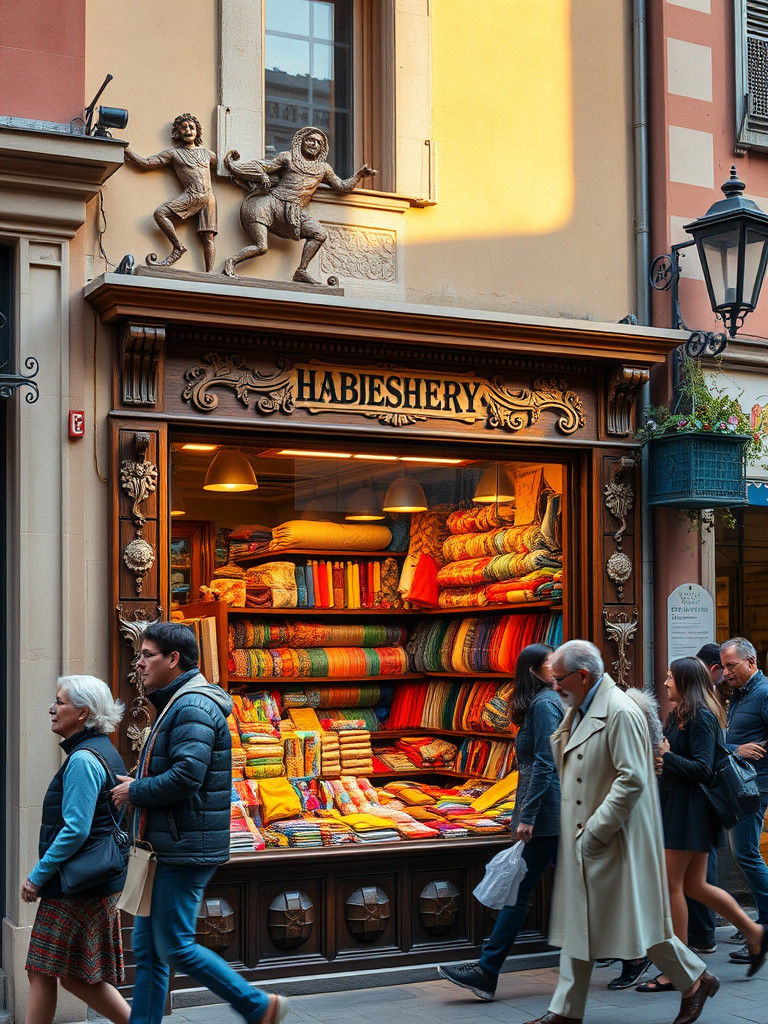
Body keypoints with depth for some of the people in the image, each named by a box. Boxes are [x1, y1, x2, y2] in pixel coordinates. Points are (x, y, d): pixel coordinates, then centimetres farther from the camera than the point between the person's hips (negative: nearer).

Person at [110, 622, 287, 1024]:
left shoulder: (193, 707, -16)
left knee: (176, 947, -5)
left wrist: (135, 791, -12)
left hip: (185, 851, -11)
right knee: (147, 948, 11)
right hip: (166, 849, 11)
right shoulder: (174, 705, 18)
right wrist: (137, 784, 8)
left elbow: (186, 776, -26)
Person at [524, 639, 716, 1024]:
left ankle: (695, 981, 21)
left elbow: (632, 780, -23)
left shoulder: (620, 713, -18)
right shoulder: (580, 711, 12)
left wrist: (595, 831, -22)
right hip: (582, 840, 9)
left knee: (638, 920, 2)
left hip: (616, 840, -9)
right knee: (578, 923, 10)